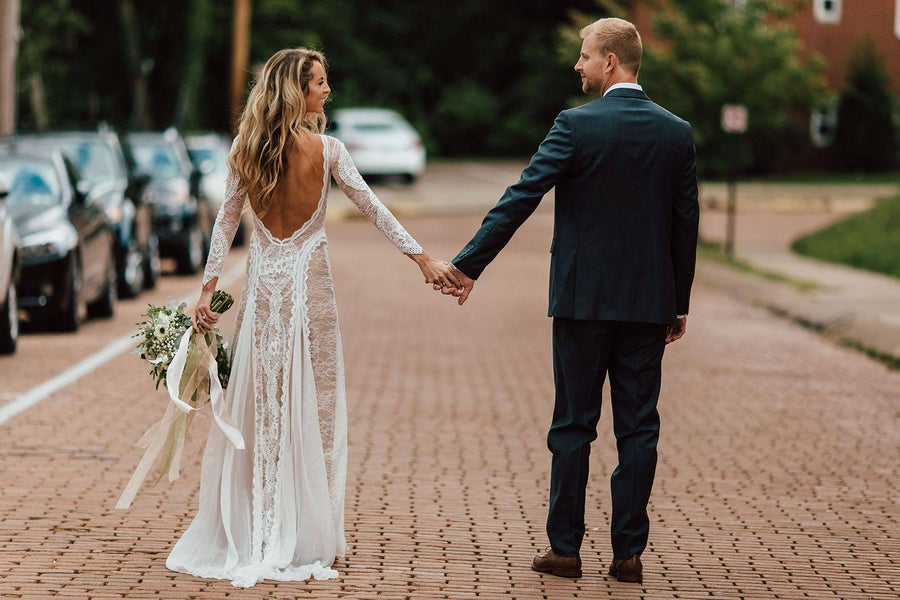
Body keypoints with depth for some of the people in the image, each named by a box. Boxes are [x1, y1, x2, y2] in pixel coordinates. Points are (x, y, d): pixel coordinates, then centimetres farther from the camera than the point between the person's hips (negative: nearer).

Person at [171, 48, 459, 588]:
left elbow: (226, 222, 4)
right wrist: (423, 258, -3)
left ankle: (248, 532, 13)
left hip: (262, 285, 3)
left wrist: (209, 288, 8)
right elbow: (373, 207, -7)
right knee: (312, 405, 3)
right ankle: (304, 538, 6)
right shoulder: (326, 149, -8)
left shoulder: (248, 149, 2)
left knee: (258, 404, 9)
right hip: (308, 281, -3)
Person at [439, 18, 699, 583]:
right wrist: (679, 303, 15)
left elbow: (521, 198, -12)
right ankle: (629, 552, 7)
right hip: (649, 303, 3)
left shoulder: (577, 125, -10)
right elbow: (687, 223, 7)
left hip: (584, 300, -3)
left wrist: (468, 265, -9)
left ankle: (565, 548, 10)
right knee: (638, 427, 7)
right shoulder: (677, 133, 3)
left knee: (573, 425, 6)